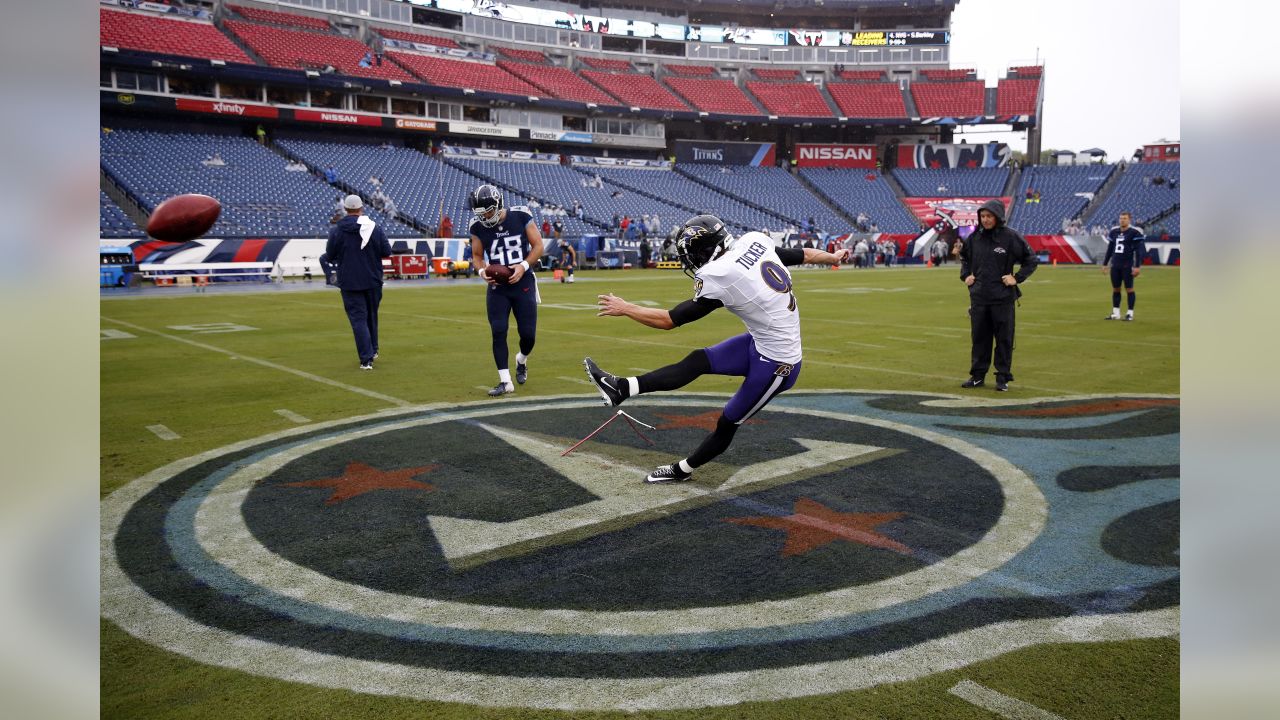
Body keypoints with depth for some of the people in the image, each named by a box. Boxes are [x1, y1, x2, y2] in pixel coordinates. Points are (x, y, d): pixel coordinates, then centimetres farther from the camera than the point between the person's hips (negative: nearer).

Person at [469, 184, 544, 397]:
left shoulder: (521, 216, -9)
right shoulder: (478, 227, -4)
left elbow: (538, 245, -3)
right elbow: (477, 255, 9)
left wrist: (524, 266, -17)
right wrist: (482, 271, -12)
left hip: (523, 284, -1)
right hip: (497, 287, 1)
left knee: (528, 333, -1)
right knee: (498, 332, -7)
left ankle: (521, 361, 34)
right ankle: (505, 381, 2)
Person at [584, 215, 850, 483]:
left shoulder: (719, 279, -25)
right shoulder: (754, 241, -6)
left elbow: (670, 320, -15)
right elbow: (801, 254, 11)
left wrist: (624, 308, -2)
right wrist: (834, 257, 32)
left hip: (774, 365, -8)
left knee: (727, 423, 11)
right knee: (698, 361, 3)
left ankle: (683, 469, 28)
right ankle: (623, 388, 3)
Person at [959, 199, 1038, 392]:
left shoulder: (1011, 237, -7)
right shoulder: (975, 237, 5)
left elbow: (1030, 260, 1)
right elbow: (964, 256, 24)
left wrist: (1017, 278, -7)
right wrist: (965, 275, 11)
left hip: (1003, 298, -4)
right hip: (978, 297, 4)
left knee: (1004, 338, 3)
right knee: (979, 337, 10)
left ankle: (1003, 378, 11)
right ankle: (977, 375, 19)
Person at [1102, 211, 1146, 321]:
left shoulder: (1134, 232, -8)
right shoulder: (1114, 231, 11)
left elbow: (1140, 250, -10)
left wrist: (1137, 266, -15)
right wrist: (1105, 263, 20)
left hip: (1127, 266, -6)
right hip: (1115, 265, 6)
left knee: (1129, 289, -2)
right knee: (1115, 289, 9)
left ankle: (1130, 313, 4)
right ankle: (1115, 313, 16)